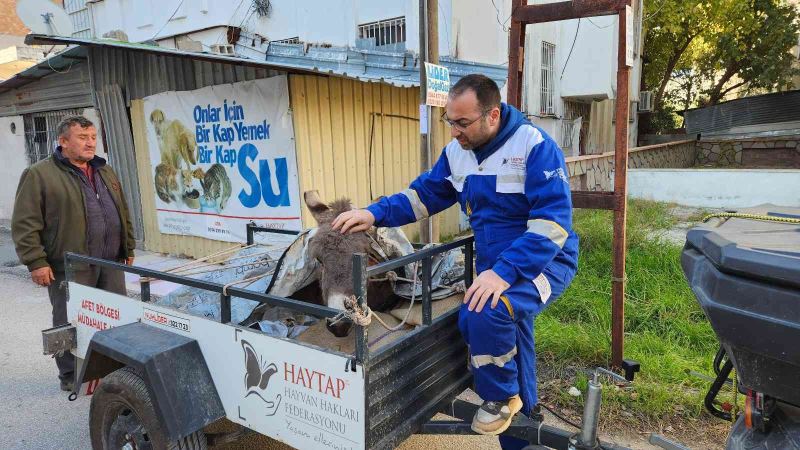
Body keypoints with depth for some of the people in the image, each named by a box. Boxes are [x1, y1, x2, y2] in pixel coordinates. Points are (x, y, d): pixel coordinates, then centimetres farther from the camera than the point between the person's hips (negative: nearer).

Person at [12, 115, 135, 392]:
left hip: (111, 264, 6)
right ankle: (72, 376, 22)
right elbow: (25, 224, -8)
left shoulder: (106, 173, 15)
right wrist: (36, 262, -12)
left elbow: (123, 214, 21)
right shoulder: (39, 175, -4)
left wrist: (128, 248, 18)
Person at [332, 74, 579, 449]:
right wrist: (375, 214, -8)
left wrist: (504, 273, -35)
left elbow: (552, 222, -25)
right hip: (496, 265, 7)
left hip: (545, 261, -6)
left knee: (487, 313, -32)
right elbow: (423, 195, 9)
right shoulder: (456, 152, 1)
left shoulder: (535, 147, -19)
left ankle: (502, 397, -1)